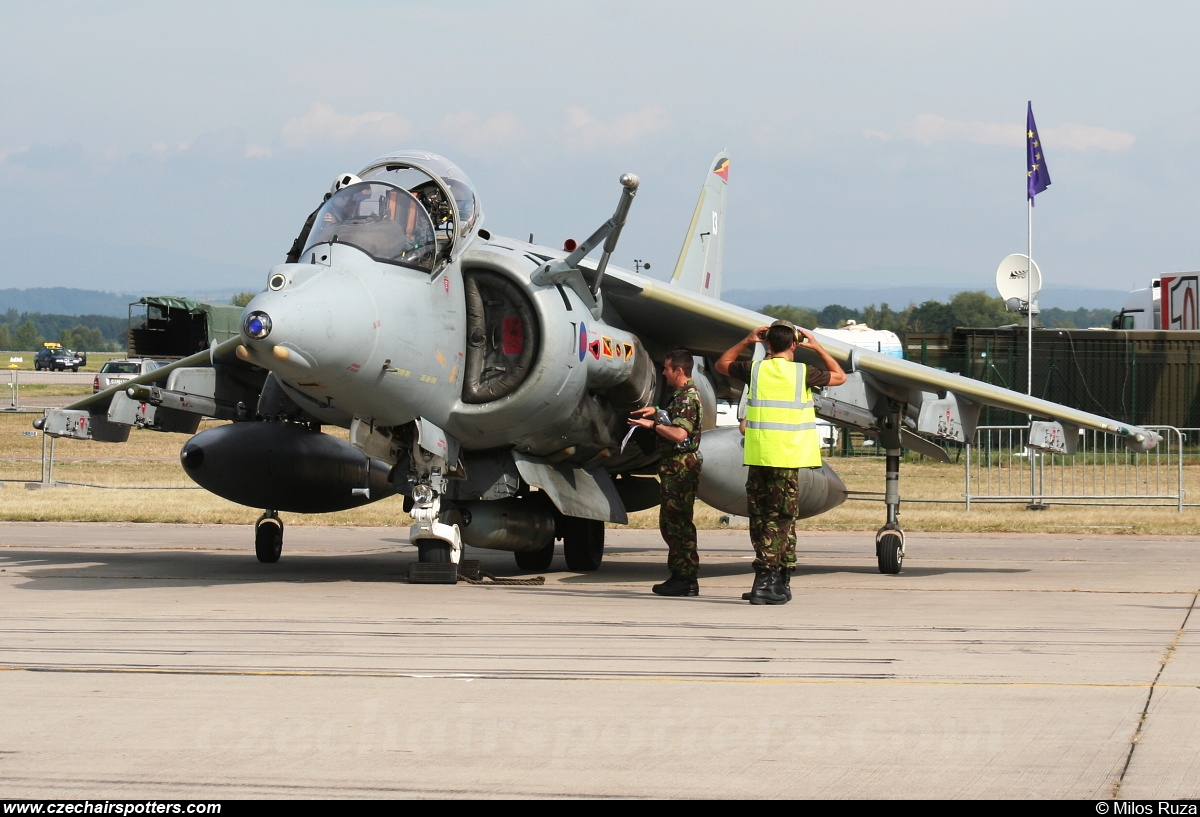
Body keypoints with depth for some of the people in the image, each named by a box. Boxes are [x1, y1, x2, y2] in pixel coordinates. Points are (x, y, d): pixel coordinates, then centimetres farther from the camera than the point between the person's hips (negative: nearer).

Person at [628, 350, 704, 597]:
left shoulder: (687, 397, -15)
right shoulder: (680, 395, 17)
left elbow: (680, 434, -27)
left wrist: (652, 424, -17)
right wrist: (656, 412, 23)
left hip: (681, 466, -11)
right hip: (673, 465, 11)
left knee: (678, 521, -9)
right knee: (670, 521, 13)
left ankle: (686, 579, -8)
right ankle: (680, 576, 17)